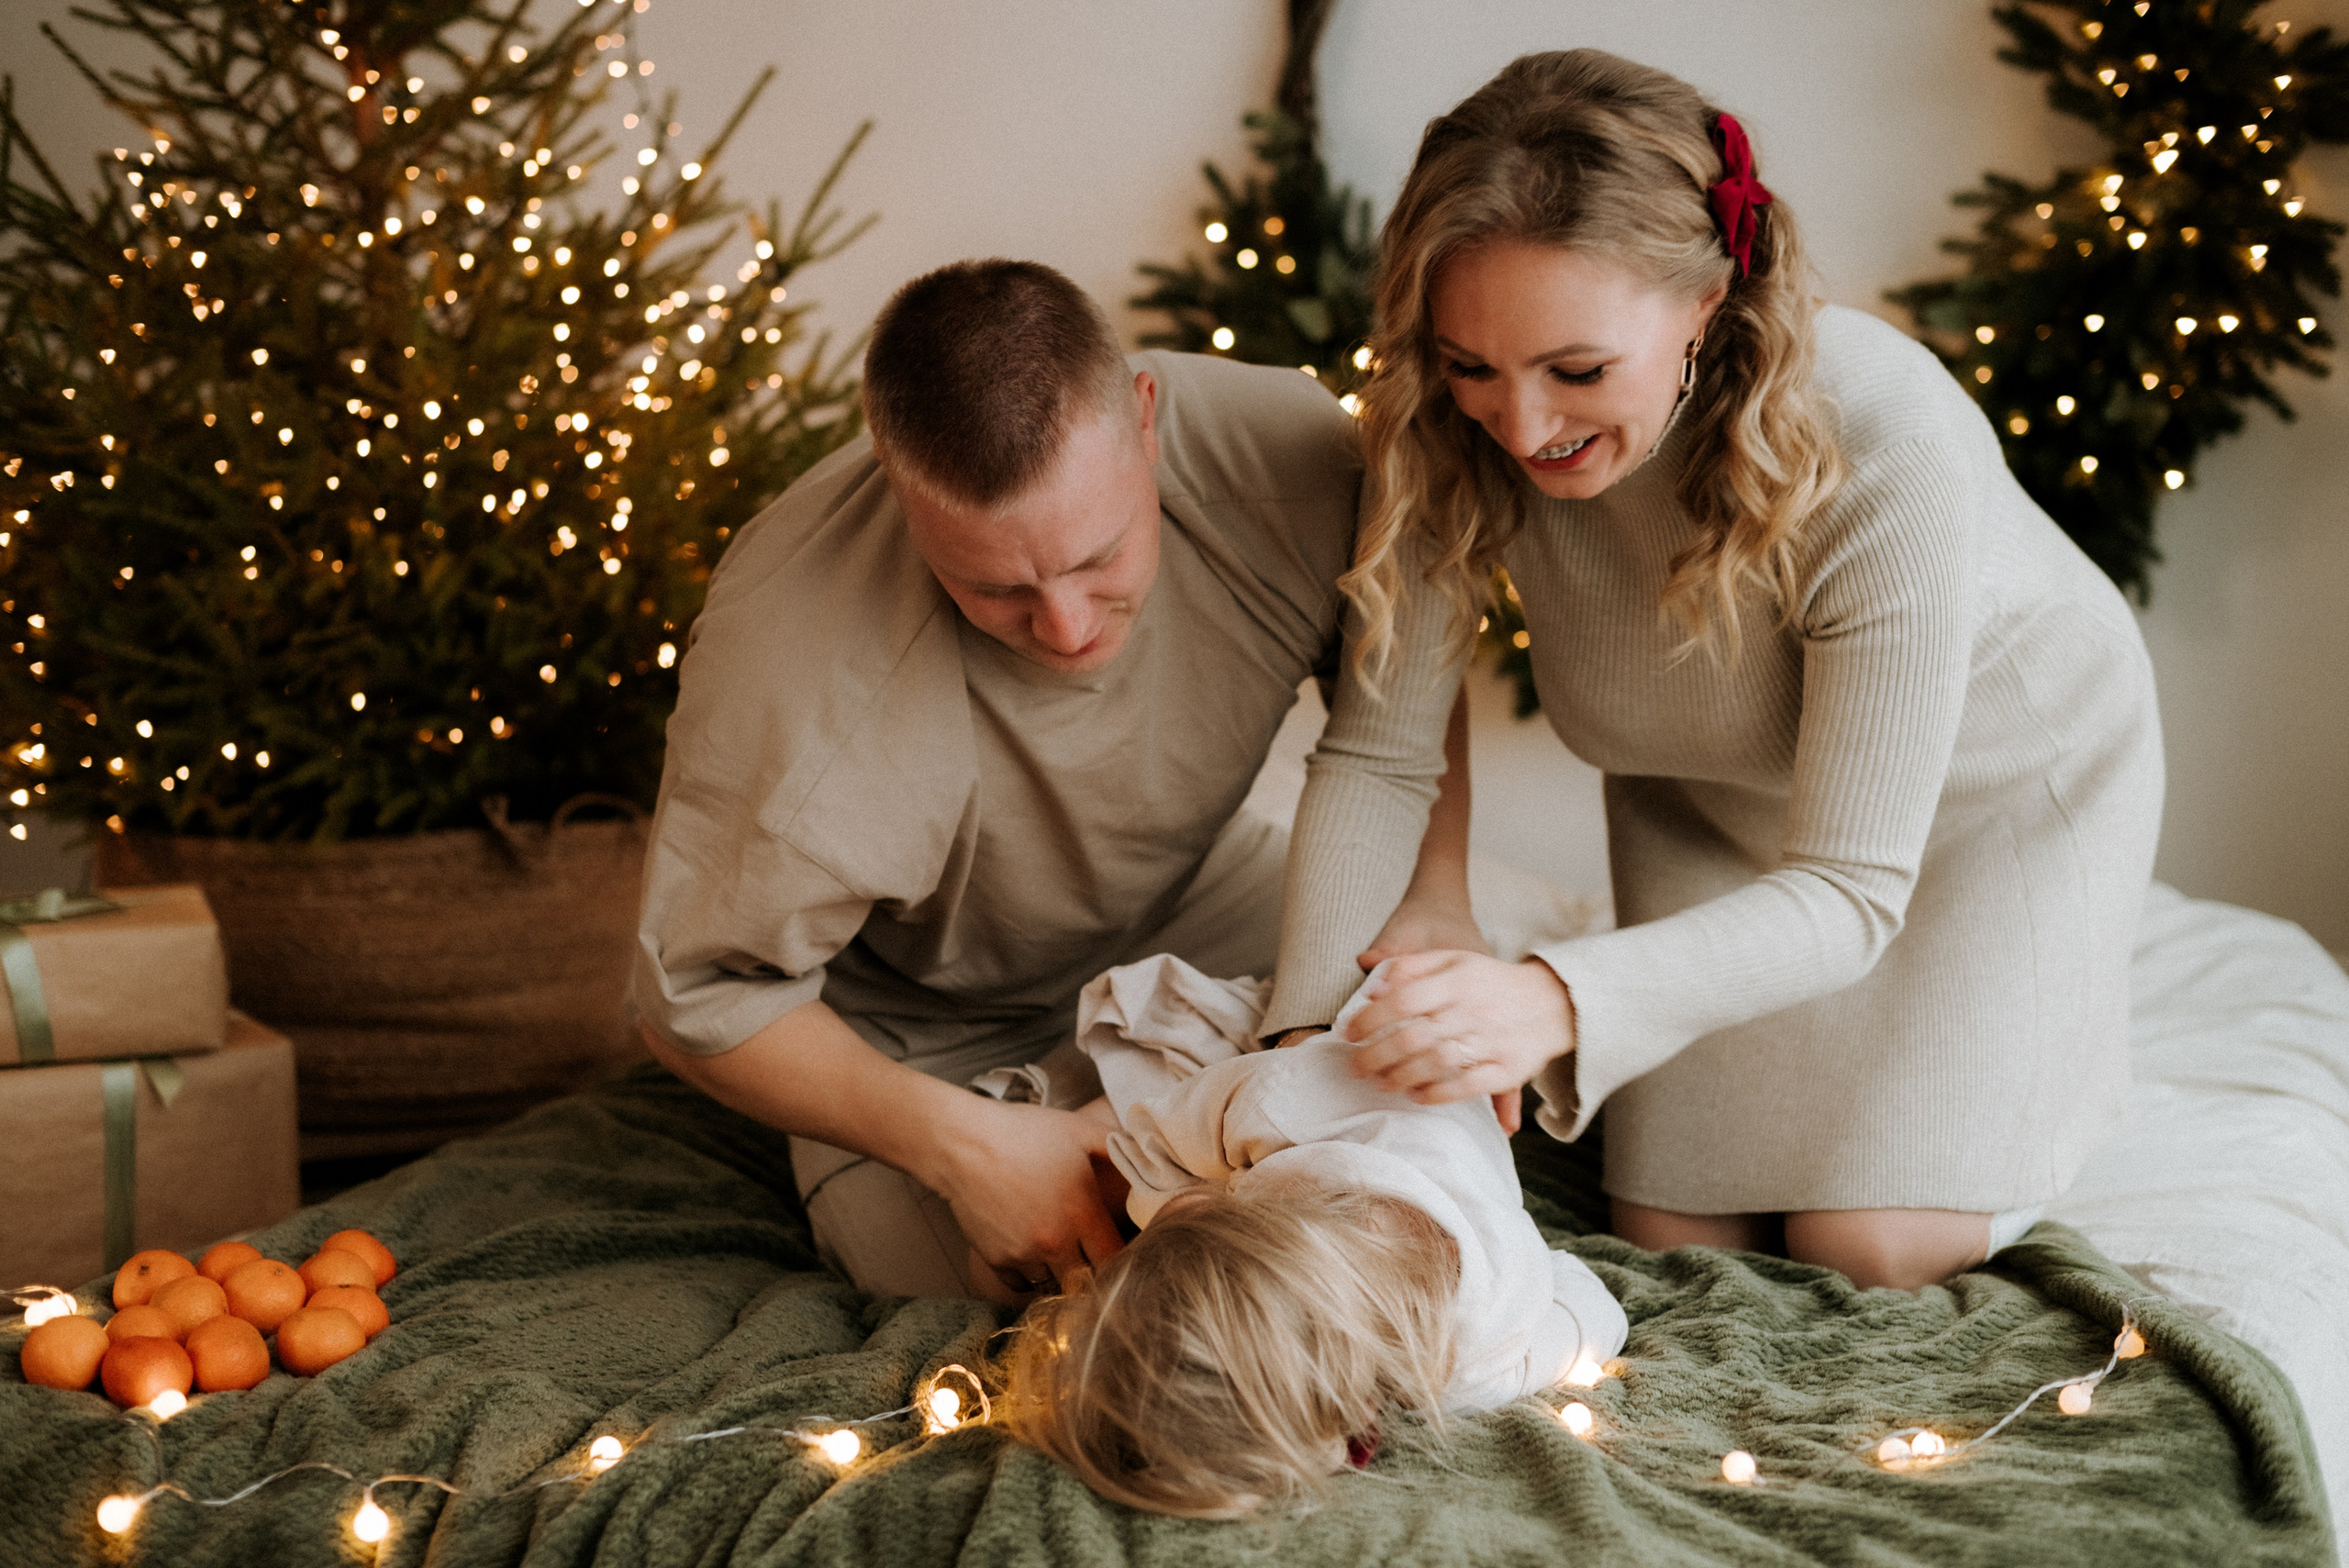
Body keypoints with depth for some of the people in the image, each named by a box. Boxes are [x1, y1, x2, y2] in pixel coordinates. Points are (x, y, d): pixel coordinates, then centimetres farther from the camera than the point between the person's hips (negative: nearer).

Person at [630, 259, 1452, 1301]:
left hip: (1190, 901, 4)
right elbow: (703, 998, -27)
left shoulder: (1287, 453, -30)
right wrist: (962, 1146, -36)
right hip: (925, 1024, -3)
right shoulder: (788, 649, -40)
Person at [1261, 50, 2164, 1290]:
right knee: (1680, 1234, -2)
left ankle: (2035, 1040, 20)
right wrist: (1305, 1037, -34)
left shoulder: (1884, 451, -41)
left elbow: (1847, 891, -39)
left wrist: (1555, 1002, -56)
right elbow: (1374, 748, -19)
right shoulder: (1453, 434, -29)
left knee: (1880, 1246, -9)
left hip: (2000, 780, -3)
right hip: (1720, 803, 4)